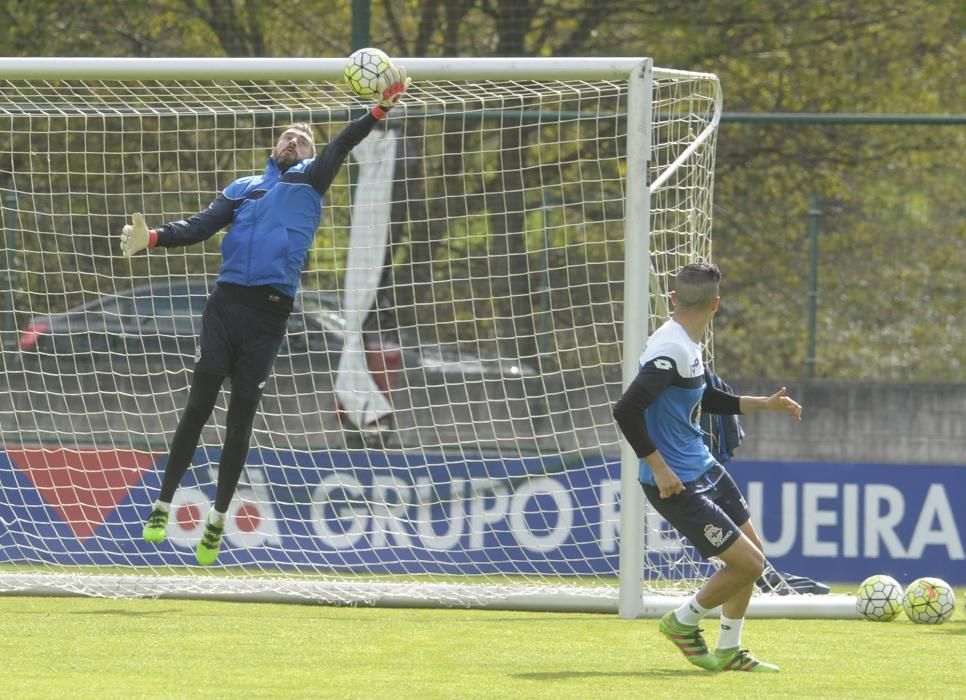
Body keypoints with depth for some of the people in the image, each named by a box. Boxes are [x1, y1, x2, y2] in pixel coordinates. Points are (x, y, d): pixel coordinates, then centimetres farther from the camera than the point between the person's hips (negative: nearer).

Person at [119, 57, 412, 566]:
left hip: (269, 313, -1)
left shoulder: (310, 181, 14)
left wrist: (380, 109, -16)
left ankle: (217, 519, 12)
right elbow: (200, 227, 9)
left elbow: (341, 146, 0)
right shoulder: (242, 189, 19)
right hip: (226, 303, 1)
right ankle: (162, 506, -3)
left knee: (241, 418, 1)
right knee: (198, 407, -7)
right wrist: (154, 237, -9)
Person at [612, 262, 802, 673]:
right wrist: (659, 467, -27)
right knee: (748, 563, -8)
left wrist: (762, 404, 23)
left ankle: (728, 652, 28)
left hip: (704, 469, 10)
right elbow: (626, 411, -32)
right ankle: (682, 623, 15)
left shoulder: (688, 346, 7)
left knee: (754, 552, 15)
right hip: (677, 482, -10)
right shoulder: (671, 351, -24)